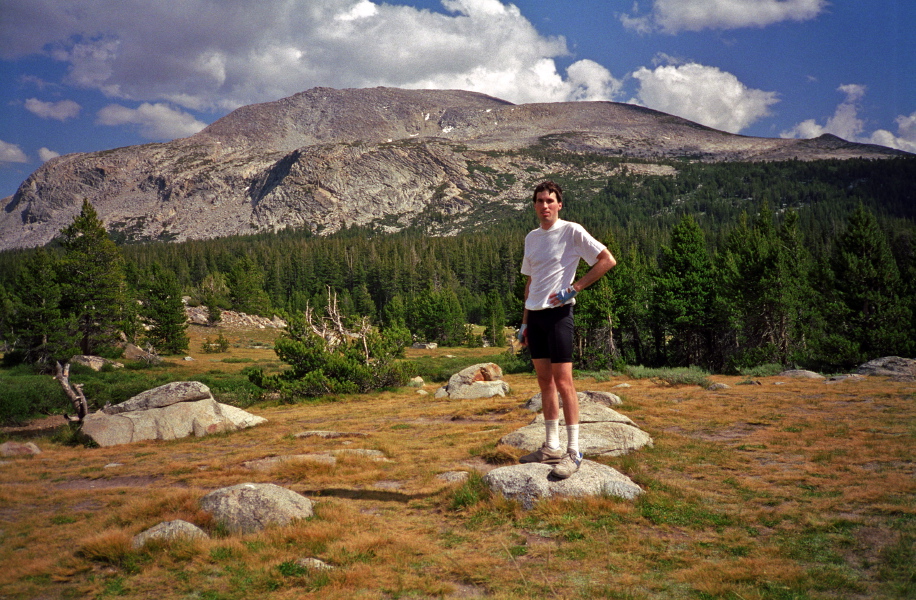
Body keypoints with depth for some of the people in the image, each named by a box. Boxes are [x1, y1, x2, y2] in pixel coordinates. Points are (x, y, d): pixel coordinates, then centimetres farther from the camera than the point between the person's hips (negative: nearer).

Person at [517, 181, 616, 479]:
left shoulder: (572, 231, -5)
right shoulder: (531, 238, 15)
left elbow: (608, 260, -8)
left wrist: (574, 288, -13)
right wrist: (525, 322, 17)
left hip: (558, 312, -7)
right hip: (535, 315, 7)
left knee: (563, 381, -9)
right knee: (544, 381, 10)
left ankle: (573, 452, -4)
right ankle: (552, 448, 18)